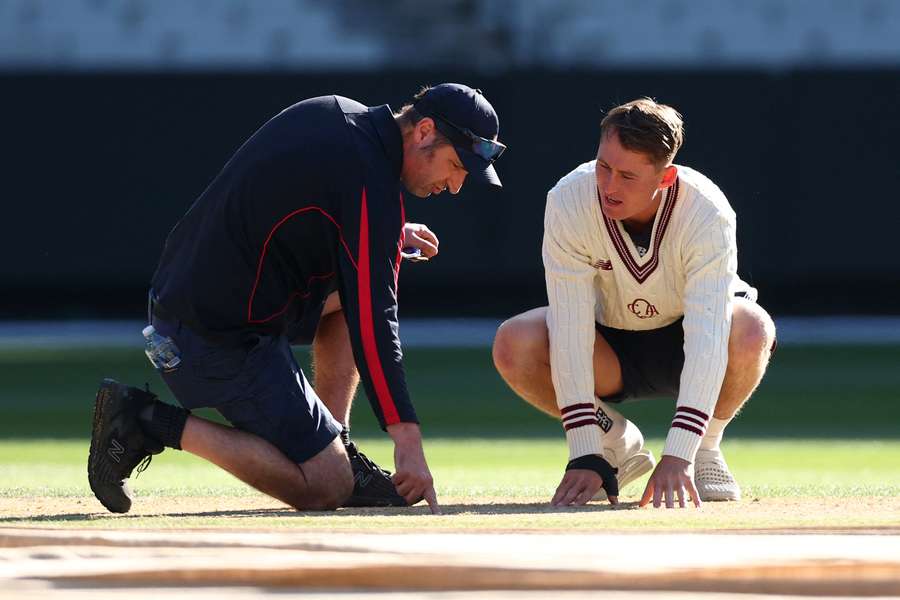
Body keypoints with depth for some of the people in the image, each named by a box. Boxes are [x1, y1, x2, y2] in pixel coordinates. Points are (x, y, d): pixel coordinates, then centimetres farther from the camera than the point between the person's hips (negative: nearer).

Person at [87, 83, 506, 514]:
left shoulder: (332, 111, 7)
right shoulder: (370, 182, -19)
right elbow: (371, 322, -24)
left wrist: (387, 234, 14)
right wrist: (407, 439, -25)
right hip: (223, 340, -10)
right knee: (327, 489, -4)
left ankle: (338, 449, 16)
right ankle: (156, 424, -4)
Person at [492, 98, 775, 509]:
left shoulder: (707, 213, -31)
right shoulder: (570, 202, -27)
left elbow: (706, 337, -39)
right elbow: (570, 331, -30)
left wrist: (678, 455, -48)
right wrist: (586, 457, -35)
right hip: (612, 355, 2)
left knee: (750, 329, -36)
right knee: (514, 344, -28)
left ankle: (706, 448, -6)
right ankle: (617, 444, -1)